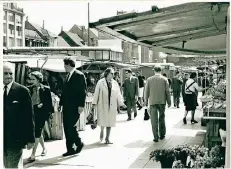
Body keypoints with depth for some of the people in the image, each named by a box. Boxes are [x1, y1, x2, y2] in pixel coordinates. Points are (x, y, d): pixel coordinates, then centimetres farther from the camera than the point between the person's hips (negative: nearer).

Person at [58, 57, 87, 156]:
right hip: (67, 107, 8)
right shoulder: (68, 75, 16)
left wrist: (81, 105, -19)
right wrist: (61, 103, 17)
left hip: (74, 107, -8)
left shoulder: (79, 75, -9)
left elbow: (83, 91, -14)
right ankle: (70, 149, 14)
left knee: (71, 126, -9)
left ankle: (79, 143, 13)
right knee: (67, 128, 7)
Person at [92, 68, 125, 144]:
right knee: (103, 120, -2)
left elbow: (118, 93, 6)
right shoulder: (100, 82, -1)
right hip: (102, 104, -3)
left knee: (110, 121, 4)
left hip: (112, 105, 3)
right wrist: (94, 103, -5)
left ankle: (107, 138, 13)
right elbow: (96, 93, -1)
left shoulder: (115, 83, 7)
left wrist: (121, 102, -2)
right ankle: (102, 131, 31)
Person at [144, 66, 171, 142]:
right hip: (162, 101, 1)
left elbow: (146, 91, 2)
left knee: (154, 120, 0)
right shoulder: (164, 79, -1)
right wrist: (169, 102, 7)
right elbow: (167, 91, 0)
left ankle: (156, 137, -2)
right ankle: (162, 134, 22)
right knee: (162, 118, 16)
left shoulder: (149, 79, -1)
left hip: (153, 102, -1)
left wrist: (146, 101, 11)